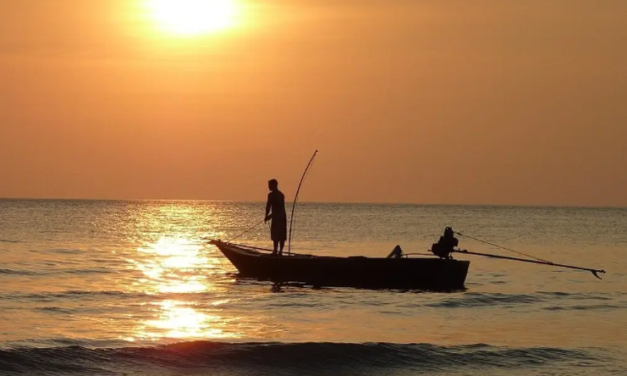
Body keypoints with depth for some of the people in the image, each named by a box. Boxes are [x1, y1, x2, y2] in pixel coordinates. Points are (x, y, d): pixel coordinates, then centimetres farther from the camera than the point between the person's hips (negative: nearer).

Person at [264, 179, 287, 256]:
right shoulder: (281, 194, 17)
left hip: (276, 218, -8)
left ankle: (275, 251, -14)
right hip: (283, 217, 8)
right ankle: (280, 251, 9)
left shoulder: (271, 195, -7)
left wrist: (266, 216, 2)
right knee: (282, 236, 7)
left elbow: (268, 206, -10)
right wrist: (271, 215, 26)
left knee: (275, 235, -9)